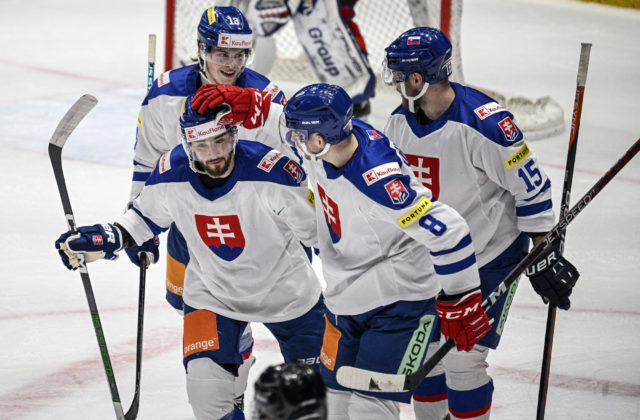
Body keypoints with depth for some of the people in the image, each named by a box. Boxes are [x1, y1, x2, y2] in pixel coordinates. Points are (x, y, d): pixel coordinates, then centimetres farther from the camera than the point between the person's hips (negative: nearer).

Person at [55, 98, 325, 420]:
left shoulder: (272, 172, -30)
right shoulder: (171, 174, -20)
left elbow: (317, 227, -15)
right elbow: (147, 215, 3)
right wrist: (105, 238, -9)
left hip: (286, 291, -1)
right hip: (212, 292, 1)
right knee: (206, 386, -14)